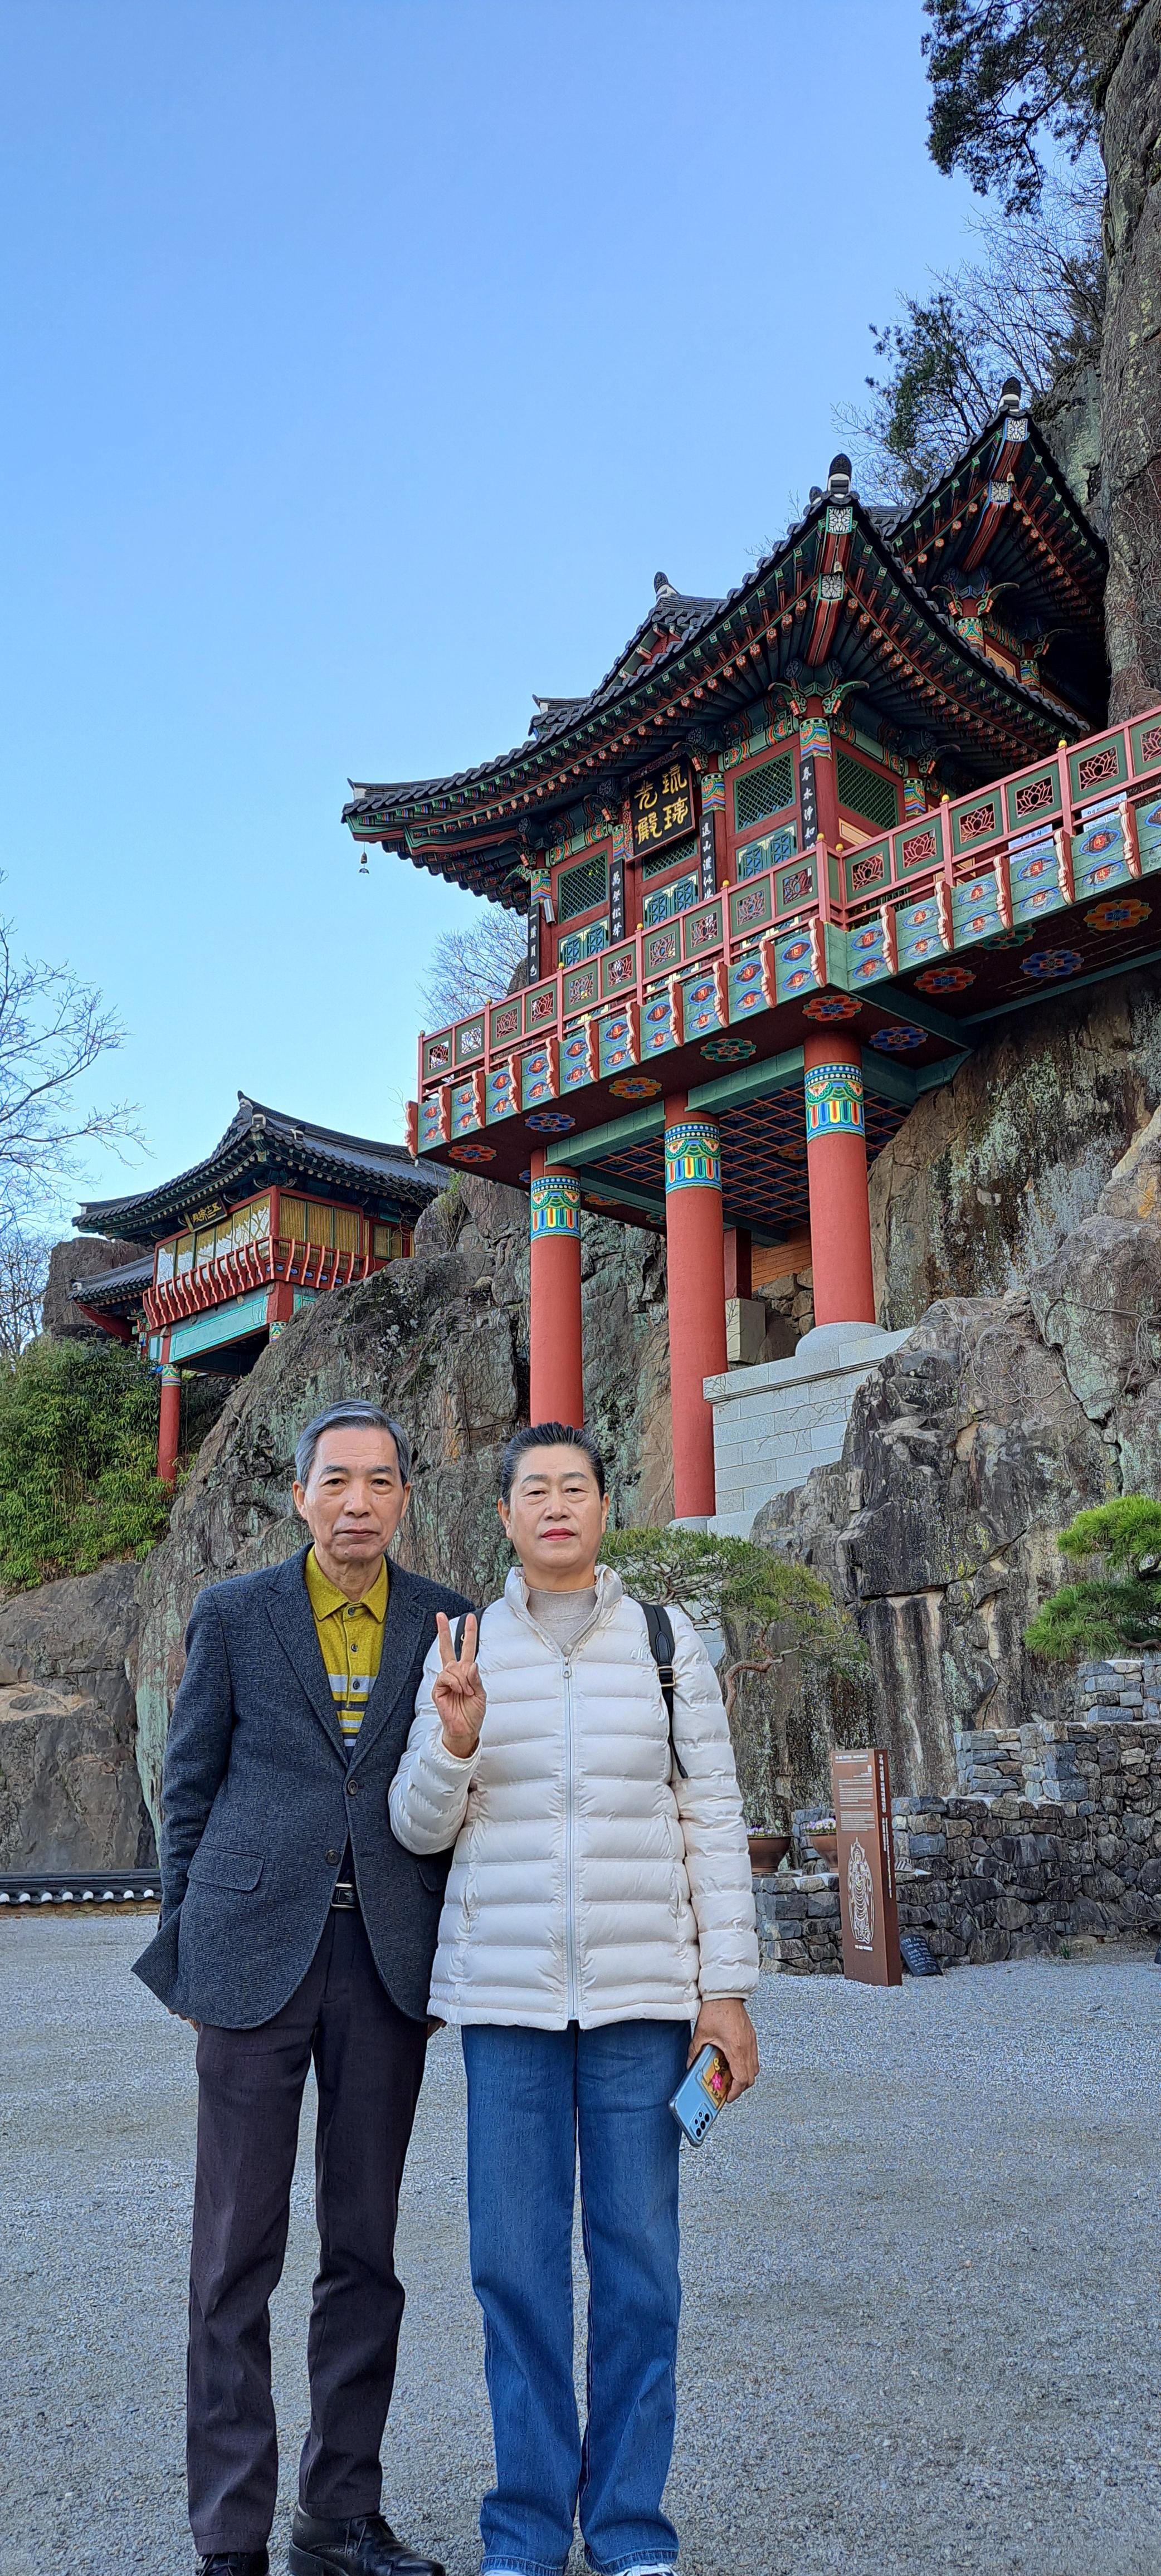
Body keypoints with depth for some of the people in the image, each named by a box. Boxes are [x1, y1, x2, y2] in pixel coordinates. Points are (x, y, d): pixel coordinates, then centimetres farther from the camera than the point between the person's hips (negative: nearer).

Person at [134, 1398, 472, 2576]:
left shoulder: (448, 1624, 5)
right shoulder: (232, 1613, 2)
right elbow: (191, 1788, 6)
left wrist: (452, 1951, 6)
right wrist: (187, 1943, 3)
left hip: (388, 1953, 2)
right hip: (256, 1946, -2)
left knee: (365, 2246, 11)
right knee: (238, 2249, 4)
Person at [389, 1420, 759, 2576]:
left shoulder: (667, 1642, 0)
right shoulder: (463, 1652, 2)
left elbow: (712, 1820, 1)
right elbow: (422, 1827, 2)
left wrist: (727, 1991, -2)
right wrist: (455, 1739, -19)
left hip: (640, 1989, 0)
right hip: (506, 1990, 1)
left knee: (638, 2257, 6)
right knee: (516, 2257, 6)